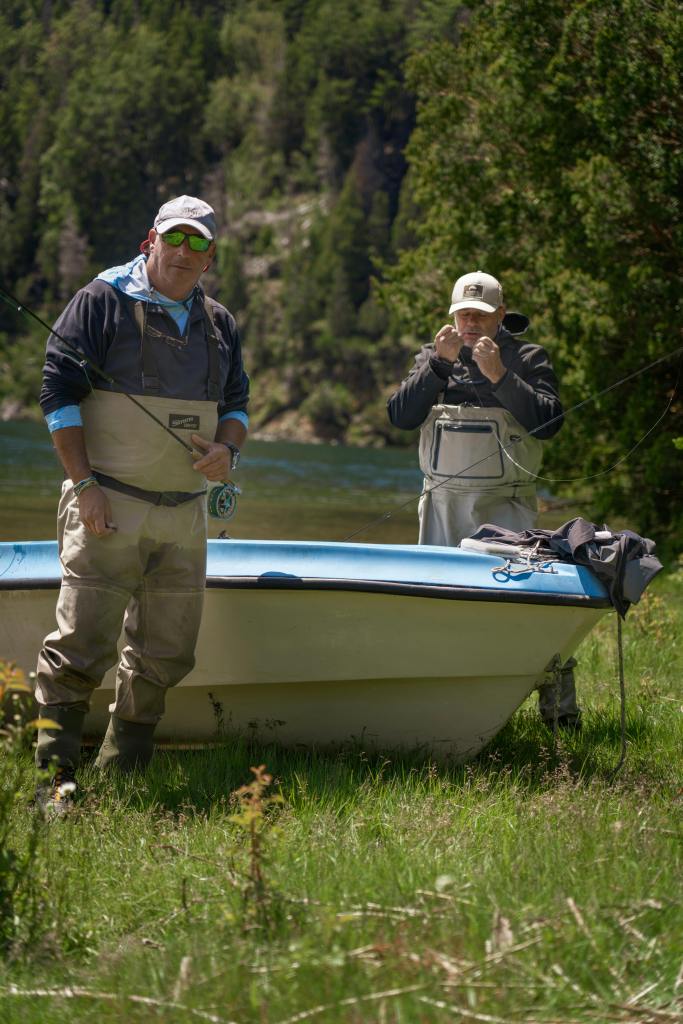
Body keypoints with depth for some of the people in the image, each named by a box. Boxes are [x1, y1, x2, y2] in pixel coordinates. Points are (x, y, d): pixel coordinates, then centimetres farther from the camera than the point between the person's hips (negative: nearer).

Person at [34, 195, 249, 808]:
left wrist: (228, 447, -3)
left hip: (184, 513, 6)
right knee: (83, 645, -10)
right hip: (109, 505, -6)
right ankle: (52, 773, -4)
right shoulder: (102, 302, -3)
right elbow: (59, 390, -7)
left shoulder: (218, 324, 15)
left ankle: (123, 773, 19)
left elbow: (237, 403, 21)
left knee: (166, 653, 8)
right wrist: (84, 485, -14)